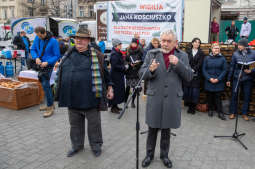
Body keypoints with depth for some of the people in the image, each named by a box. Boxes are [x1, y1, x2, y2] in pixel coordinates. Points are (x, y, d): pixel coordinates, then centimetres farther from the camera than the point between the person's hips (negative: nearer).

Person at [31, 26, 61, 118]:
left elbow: (57, 56, -12)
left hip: (48, 65, -7)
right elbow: (33, 49, 7)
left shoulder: (53, 41, -16)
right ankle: (50, 104, 27)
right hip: (40, 64, 7)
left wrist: (47, 62, -24)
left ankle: (50, 108, -5)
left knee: (45, 84, -13)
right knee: (44, 84, 14)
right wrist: (36, 57, -13)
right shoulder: (37, 38, 1)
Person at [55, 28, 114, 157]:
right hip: (72, 97, 4)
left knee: (94, 123, 10)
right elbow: (61, 73, 18)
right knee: (75, 123, 17)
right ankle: (77, 145, 35)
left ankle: (96, 145, 30)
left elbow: (105, 73, 3)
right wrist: (60, 91, 17)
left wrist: (109, 87, 1)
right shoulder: (68, 55, 10)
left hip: (89, 97, -4)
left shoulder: (96, 55, -2)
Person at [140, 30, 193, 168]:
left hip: (172, 99, 0)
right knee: (152, 129, 10)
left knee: (166, 130, 14)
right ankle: (149, 154, 31)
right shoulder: (151, 54, 3)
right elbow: (141, 73, 0)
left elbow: (189, 77, -3)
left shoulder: (182, 56, 3)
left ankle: (164, 155, 34)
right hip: (154, 98, 0)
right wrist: (150, 70, -21)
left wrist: (178, 63, -18)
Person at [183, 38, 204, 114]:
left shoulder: (201, 53, 8)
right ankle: (189, 106, 10)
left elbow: (199, 64, -2)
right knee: (187, 89, -2)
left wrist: (193, 70, -15)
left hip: (196, 75, -1)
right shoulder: (188, 52, 11)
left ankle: (193, 107, 5)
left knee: (195, 90, -4)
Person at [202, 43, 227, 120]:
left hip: (219, 82, -1)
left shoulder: (222, 58, 3)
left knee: (218, 97, -1)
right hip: (209, 81, 1)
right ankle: (210, 110, 23)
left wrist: (218, 79, -11)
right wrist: (209, 78, -10)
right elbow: (204, 69, 1)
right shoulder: (207, 58, 4)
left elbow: (224, 70, 0)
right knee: (210, 96, 7)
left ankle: (220, 112, 6)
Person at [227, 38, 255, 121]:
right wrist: (229, 79, 5)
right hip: (236, 78, 0)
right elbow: (232, 67, 4)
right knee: (234, 96, 4)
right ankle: (232, 112, 17)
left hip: (248, 79, 0)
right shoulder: (235, 54, -1)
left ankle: (244, 113, 22)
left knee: (247, 97, 8)